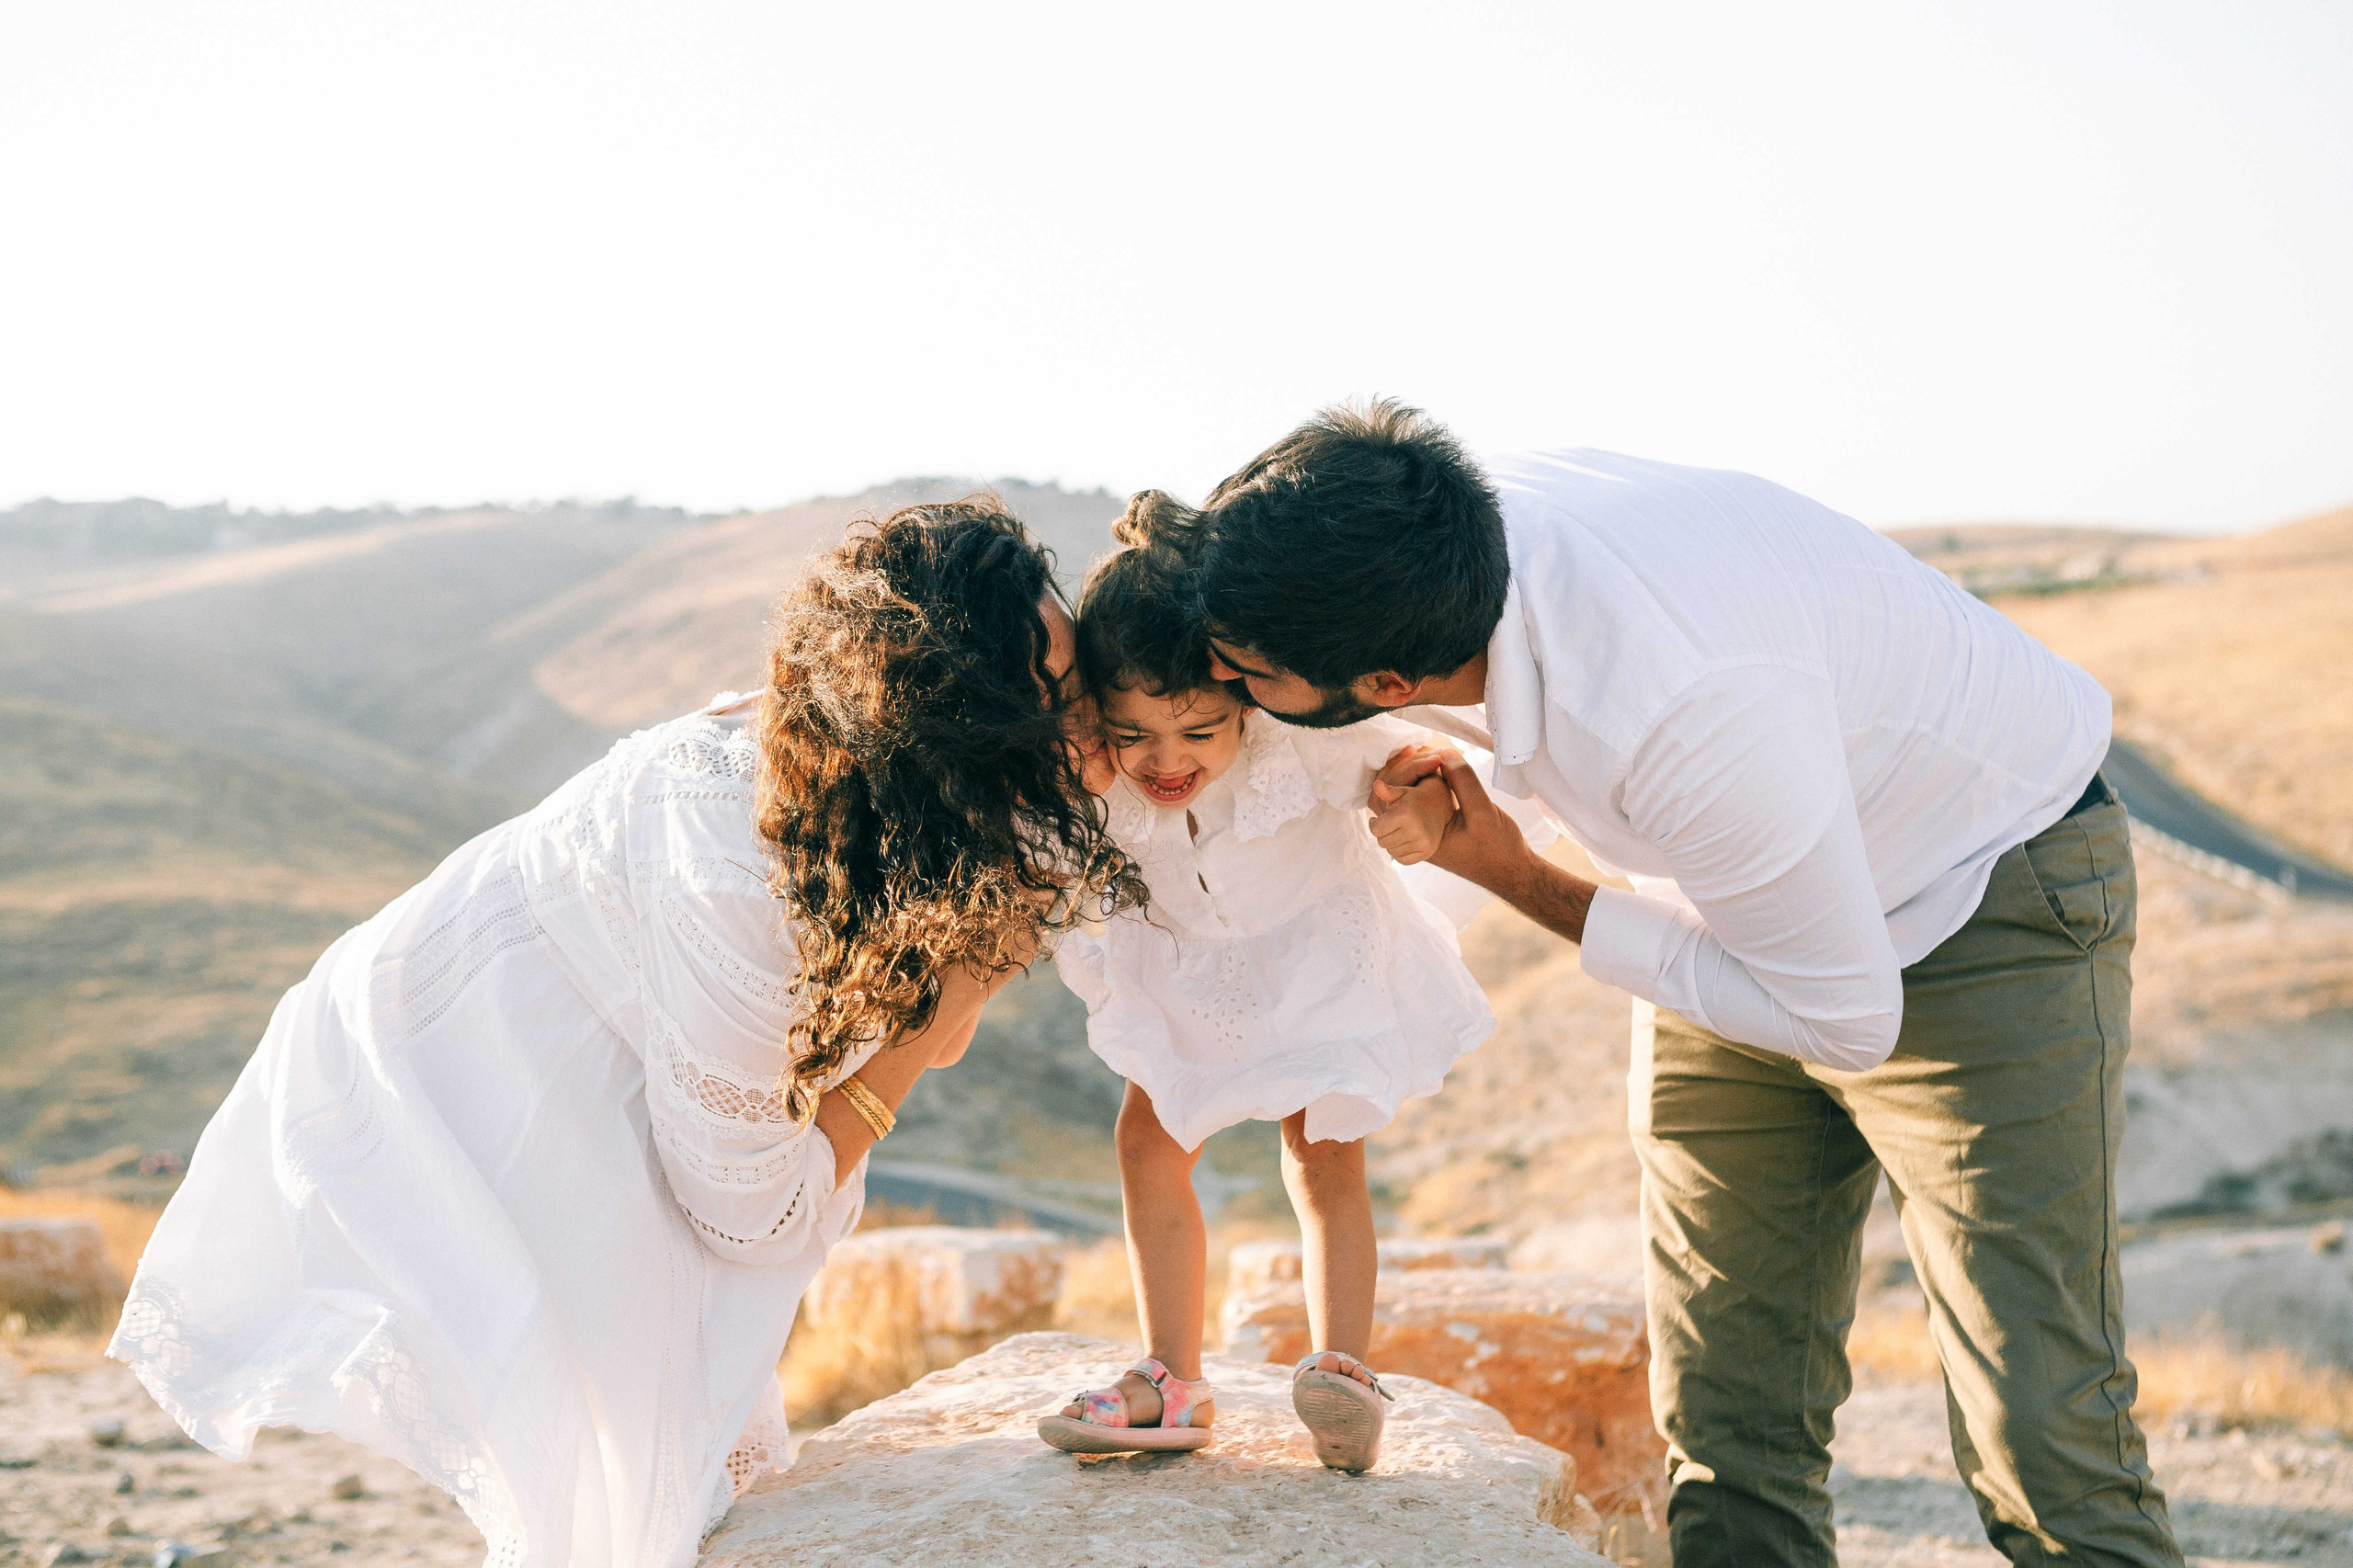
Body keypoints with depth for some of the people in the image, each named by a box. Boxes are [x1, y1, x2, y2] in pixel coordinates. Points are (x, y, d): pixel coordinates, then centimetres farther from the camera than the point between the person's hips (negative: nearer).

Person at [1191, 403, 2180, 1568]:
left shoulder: (1687, 709, -41)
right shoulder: (1447, 538, -20)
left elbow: (1842, 1020, -24)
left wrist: (1521, 883, -21)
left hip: (1993, 898, -6)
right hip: (1748, 917, 7)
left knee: (2040, 1429, -12)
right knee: (1728, 1426, 4)